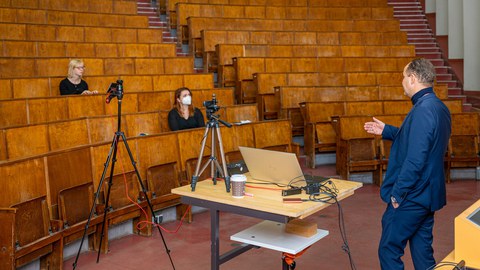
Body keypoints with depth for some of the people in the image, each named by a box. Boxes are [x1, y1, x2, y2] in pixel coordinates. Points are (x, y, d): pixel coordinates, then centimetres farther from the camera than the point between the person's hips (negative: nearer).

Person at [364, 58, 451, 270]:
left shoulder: (423, 111, -22)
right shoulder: (439, 107, 9)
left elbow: (415, 160, -27)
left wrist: (397, 194, -18)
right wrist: (386, 131, 20)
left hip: (411, 197, -10)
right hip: (428, 194, 10)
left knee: (389, 250, 2)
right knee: (423, 251, 17)